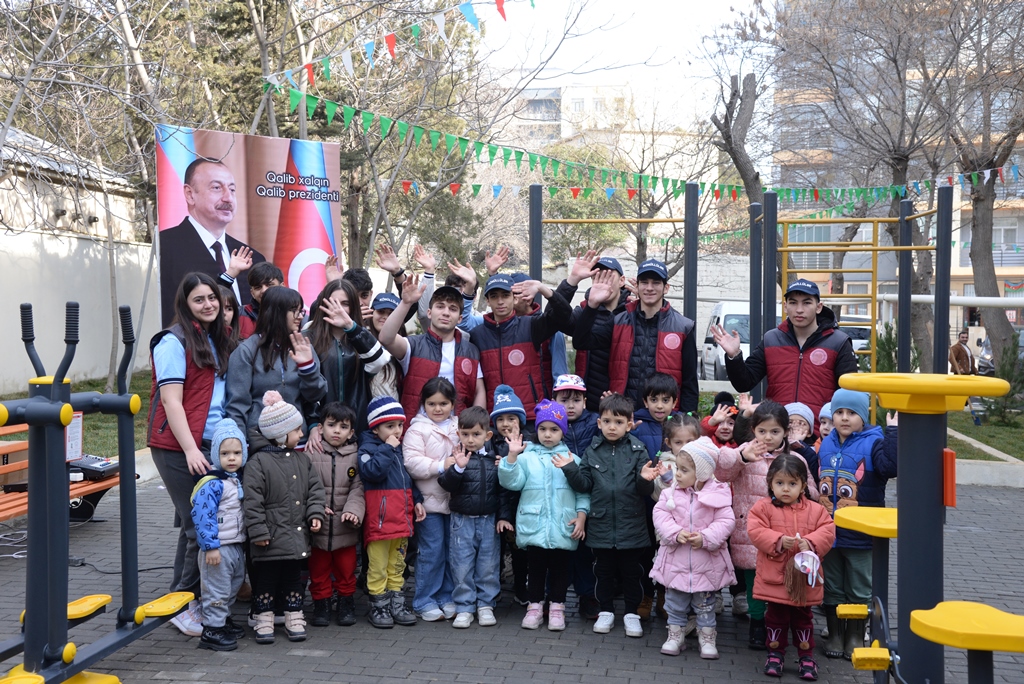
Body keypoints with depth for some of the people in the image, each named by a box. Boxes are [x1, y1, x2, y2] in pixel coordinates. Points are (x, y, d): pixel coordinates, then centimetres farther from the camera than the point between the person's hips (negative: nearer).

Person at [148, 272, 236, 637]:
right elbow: (171, 401, -13)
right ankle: (185, 604, 3)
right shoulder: (174, 341, -7)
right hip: (179, 448, -7)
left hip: (212, 444, 7)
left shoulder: (217, 341, 15)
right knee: (200, 524, -7)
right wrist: (191, 450, -18)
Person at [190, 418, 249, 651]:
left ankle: (224, 621, 35)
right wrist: (211, 546, -24)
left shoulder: (238, 481, 8)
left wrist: (247, 539, 18)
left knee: (232, 587, 20)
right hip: (218, 549, -9)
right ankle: (211, 630, 5)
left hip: (237, 546, 9)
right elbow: (203, 517, -23)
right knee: (217, 590, -3)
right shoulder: (211, 484, -19)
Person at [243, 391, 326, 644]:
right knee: (266, 577, 4)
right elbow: (252, 500, -13)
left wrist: (315, 513, -4)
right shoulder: (259, 462, -11)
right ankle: (264, 620, 16)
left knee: (294, 576, 14)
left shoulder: (302, 459, 9)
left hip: (297, 535, 5)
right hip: (271, 537, -5)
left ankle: (294, 618, 24)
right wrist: (258, 531, -15)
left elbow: (314, 489, 11)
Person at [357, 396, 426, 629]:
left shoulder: (401, 448, 15)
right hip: (379, 516, -7)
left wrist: (417, 501, 12)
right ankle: (378, 606, 10)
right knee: (378, 565, 0)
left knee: (397, 564, 15)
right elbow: (373, 471, -25)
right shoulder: (368, 448, -6)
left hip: (402, 516, 7)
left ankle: (396, 603, 23)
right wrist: (387, 448, -18)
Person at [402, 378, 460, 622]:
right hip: (430, 500, -5)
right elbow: (412, 464, -14)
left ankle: (447, 597, 22)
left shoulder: (458, 427, 11)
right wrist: (441, 466, -19)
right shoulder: (417, 430, -4)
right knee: (431, 552, -2)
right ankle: (424, 602, 10)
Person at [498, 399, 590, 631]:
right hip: (533, 526, 0)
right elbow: (512, 482, -6)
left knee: (560, 568, 9)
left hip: (563, 528, 0)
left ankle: (557, 607, 21)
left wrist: (581, 514, -7)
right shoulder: (526, 457, 3)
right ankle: (535, 606, 22)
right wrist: (512, 456, -16)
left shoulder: (572, 459, 4)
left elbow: (582, 491, 4)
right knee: (536, 568, 10)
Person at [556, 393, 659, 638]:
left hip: (631, 525, -2)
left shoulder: (638, 451, -4)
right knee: (603, 571, 14)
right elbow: (584, 485, 2)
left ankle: (632, 613, 25)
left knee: (632, 572, 10)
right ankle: (606, 612, 29)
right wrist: (570, 469, -12)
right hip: (601, 525, 2)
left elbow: (646, 491, -5)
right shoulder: (592, 451, 2)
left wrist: (645, 480, -26)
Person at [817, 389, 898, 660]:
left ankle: (855, 636, 26)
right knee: (831, 587, 15)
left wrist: (891, 432, -32)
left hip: (859, 535, -5)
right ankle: (835, 634, 29)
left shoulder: (873, 443, -11)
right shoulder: (826, 444, 6)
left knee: (859, 590, 11)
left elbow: (890, 466, -32)